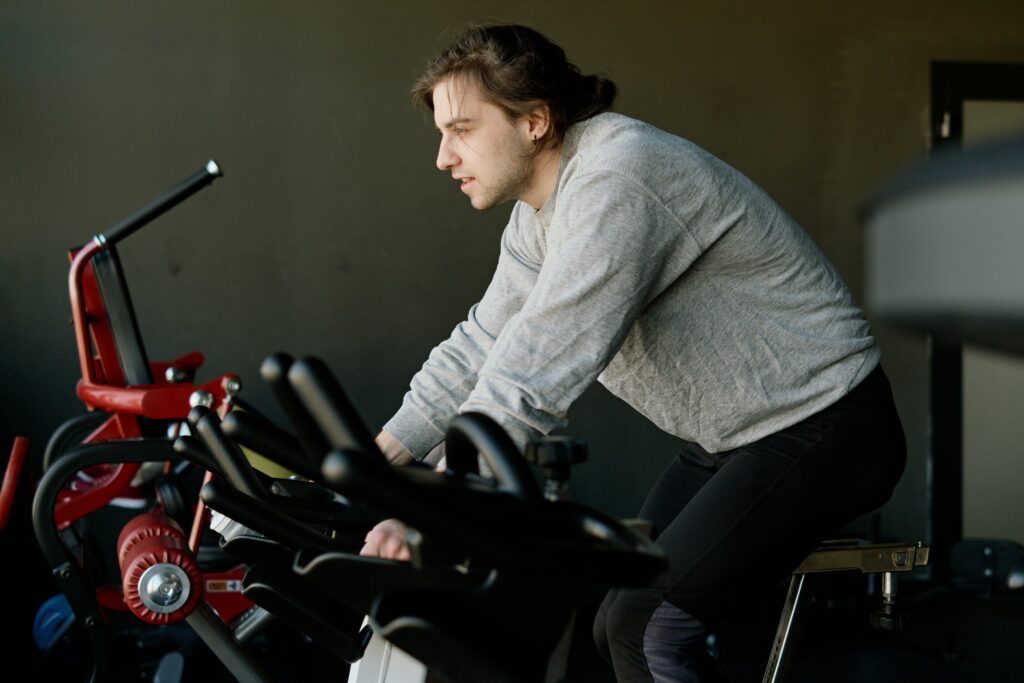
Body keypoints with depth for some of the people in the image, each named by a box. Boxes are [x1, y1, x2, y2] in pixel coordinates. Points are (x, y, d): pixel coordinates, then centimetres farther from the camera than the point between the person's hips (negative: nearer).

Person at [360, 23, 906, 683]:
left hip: (821, 435, -10)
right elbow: (482, 345, 8)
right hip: (725, 441, 10)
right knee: (619, 628, 4)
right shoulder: (540, 213, 6)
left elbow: (537, 367, -33)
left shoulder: (619, 178, -26)